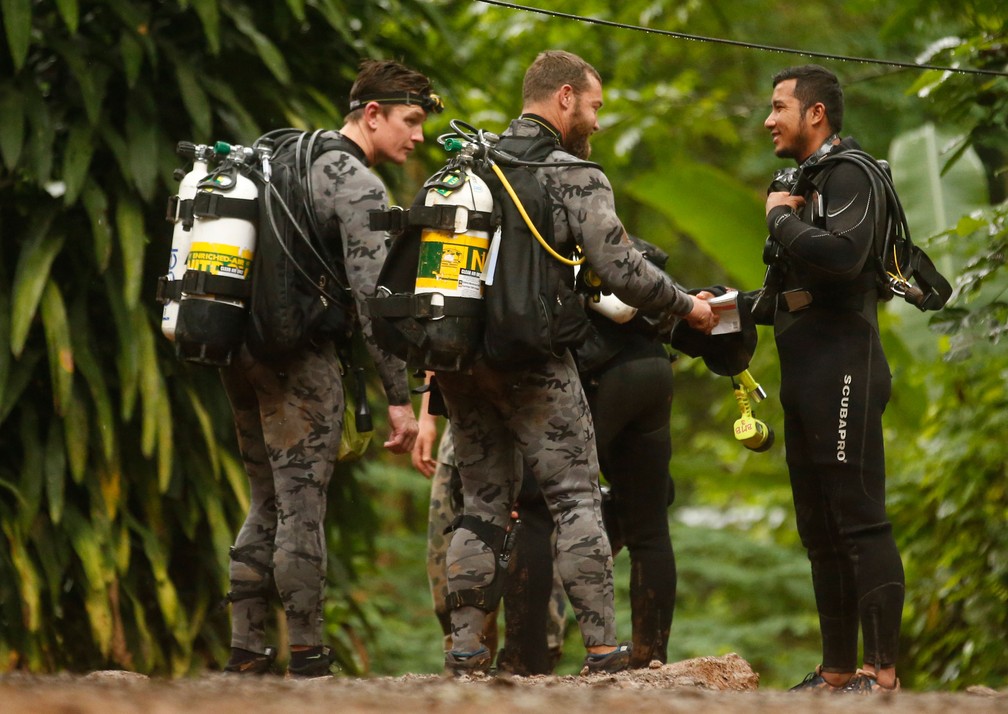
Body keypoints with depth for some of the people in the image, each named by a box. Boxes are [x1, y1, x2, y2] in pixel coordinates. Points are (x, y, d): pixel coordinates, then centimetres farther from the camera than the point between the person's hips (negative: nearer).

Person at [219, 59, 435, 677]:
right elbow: (373, 297, -17)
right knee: (302, 508, -6)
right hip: (302, 355, -9)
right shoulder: (360, 186, -10)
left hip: (241, 348, 9)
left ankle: (246, 653, 12)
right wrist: (400, 397, -16)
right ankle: (308, 661, -4)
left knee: (267, 503, 14)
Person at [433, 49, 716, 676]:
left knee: (483, 502, 14)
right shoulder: (575, 176, -5)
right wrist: (688, 306, 3)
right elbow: (622, 270, -12)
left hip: (456, 358, 6)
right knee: (577, 500, -1)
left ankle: (465, 649, 10)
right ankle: (604, 652, -6)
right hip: (531, 359, -6)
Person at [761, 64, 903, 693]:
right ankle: (839, 671, 15)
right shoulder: (808, 179, 21)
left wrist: (783, 218, -14)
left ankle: (883, 673, -15)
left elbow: (842, 256, -27)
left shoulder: (847, 175, -8)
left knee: (860, 520, -13)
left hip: (843, 370, -10)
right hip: (807, 375, 10)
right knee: (821, 531, 11)